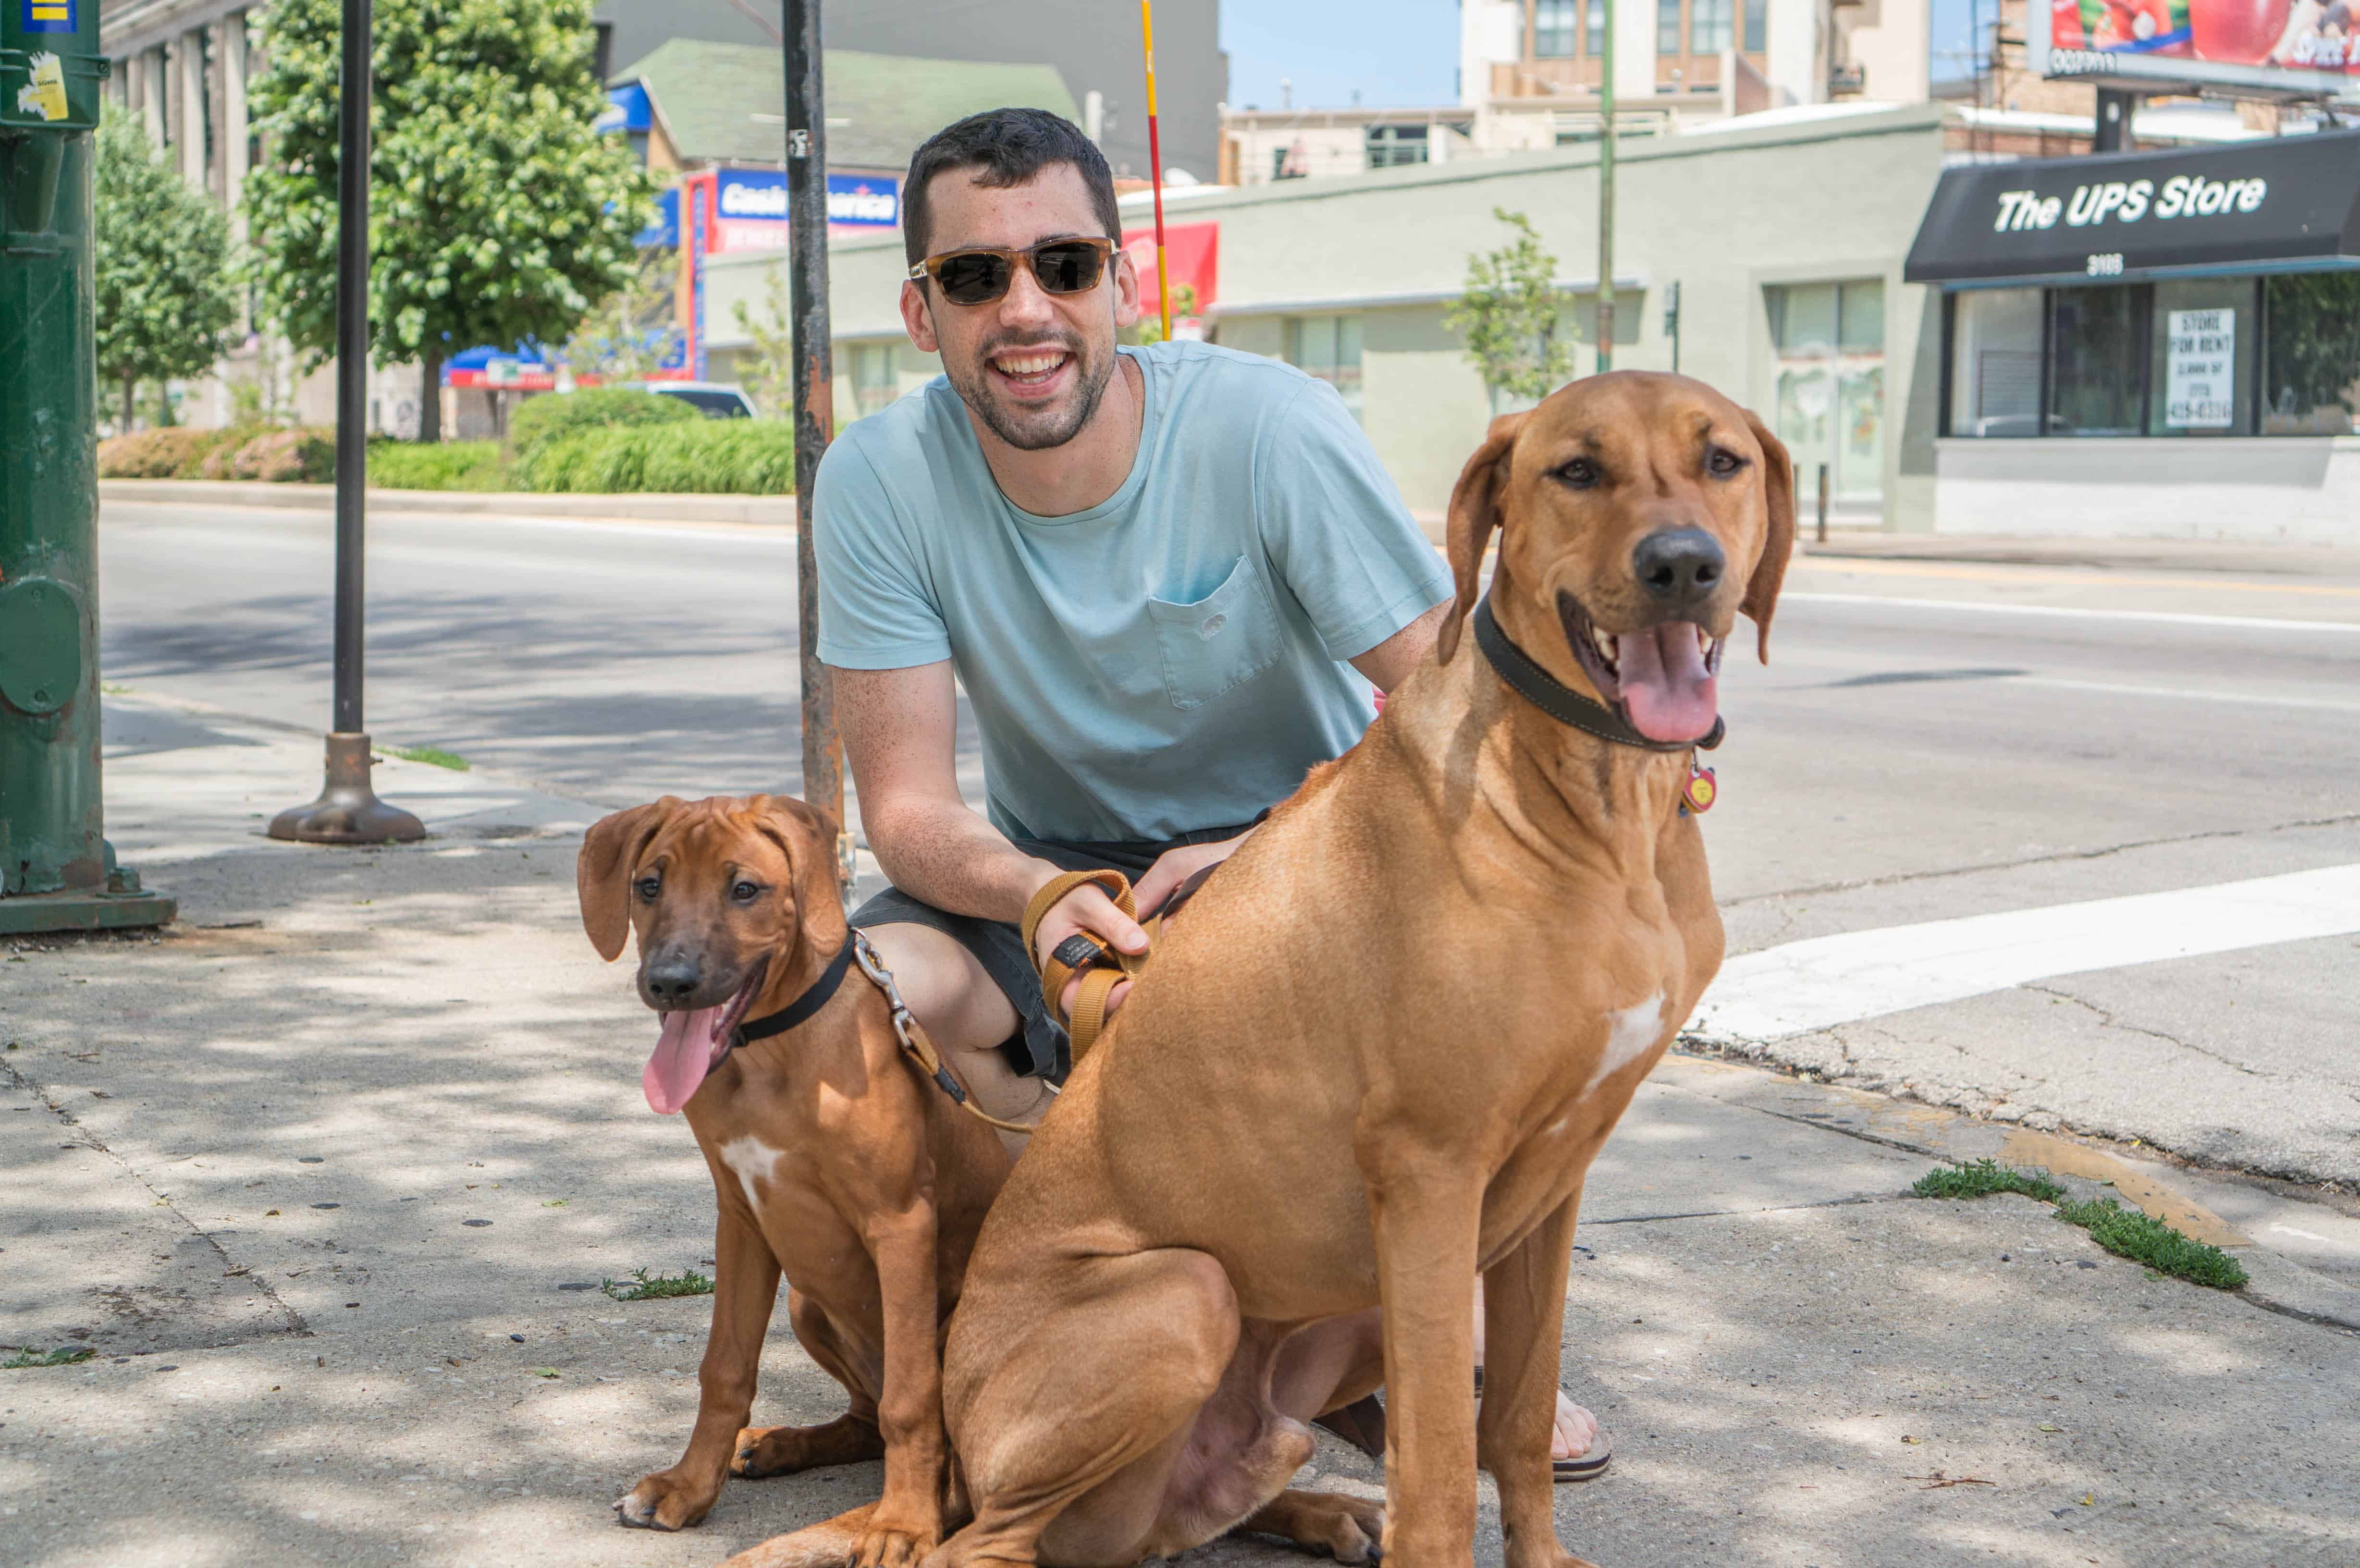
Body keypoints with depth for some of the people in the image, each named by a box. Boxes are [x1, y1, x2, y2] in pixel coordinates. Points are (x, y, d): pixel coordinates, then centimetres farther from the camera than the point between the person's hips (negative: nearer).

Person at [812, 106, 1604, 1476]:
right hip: (1053, 869, 1)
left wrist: (1274, 853, -38)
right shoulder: (880, 481, -16)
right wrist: (1043, 899, -37)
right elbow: (910, 808, -15)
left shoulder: (1268, 427, -21)